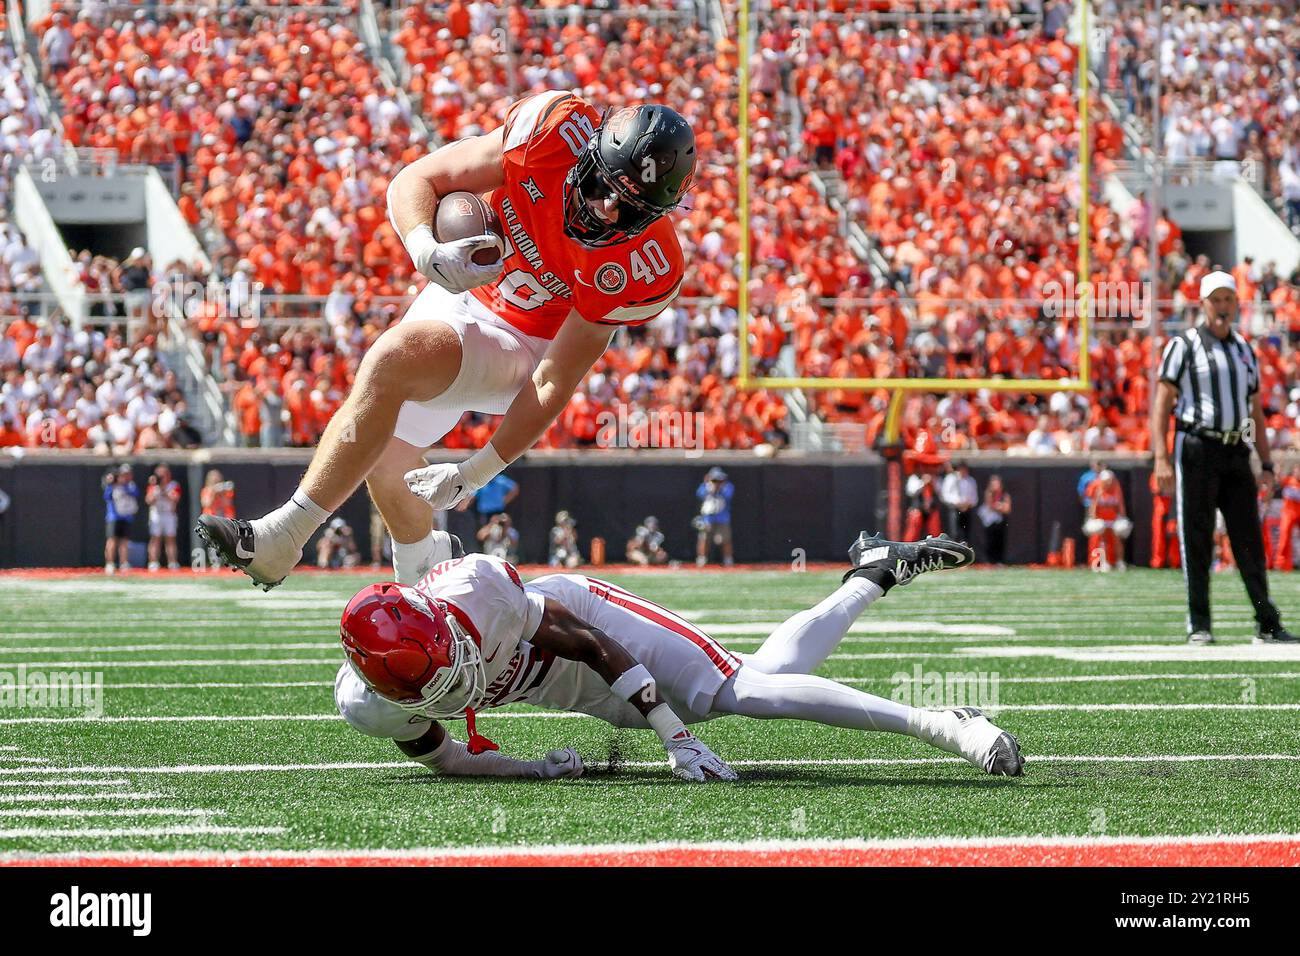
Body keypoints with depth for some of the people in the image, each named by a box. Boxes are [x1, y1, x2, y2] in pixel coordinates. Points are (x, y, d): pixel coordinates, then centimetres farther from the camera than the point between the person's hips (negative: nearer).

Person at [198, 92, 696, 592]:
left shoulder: (643, 269, -29)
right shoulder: (557, 129, -26)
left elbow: (556, 381, -22)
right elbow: (414, 181, -18)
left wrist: (477, 472, -21)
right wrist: (427, 251, -39)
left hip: (522, 343, -5)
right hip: (458, 293, 5)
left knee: (392, 359, -30)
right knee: (384, 456, 10)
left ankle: (282, 537, -26)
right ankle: (421, 560, 43)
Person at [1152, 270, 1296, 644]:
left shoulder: (1244, 350, 18)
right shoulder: (1184, 345, 1)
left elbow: (1256, 410, 20)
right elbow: (1162, 402, -6)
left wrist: (1266, 464, 12)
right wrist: (1161, 458, -17)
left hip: (1237, 453, 5)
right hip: (1197, 450, -5)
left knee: (1250, 542, 4)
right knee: (1196, 542, -4)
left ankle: (1268, 625, 6)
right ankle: (1199, 626, 0)